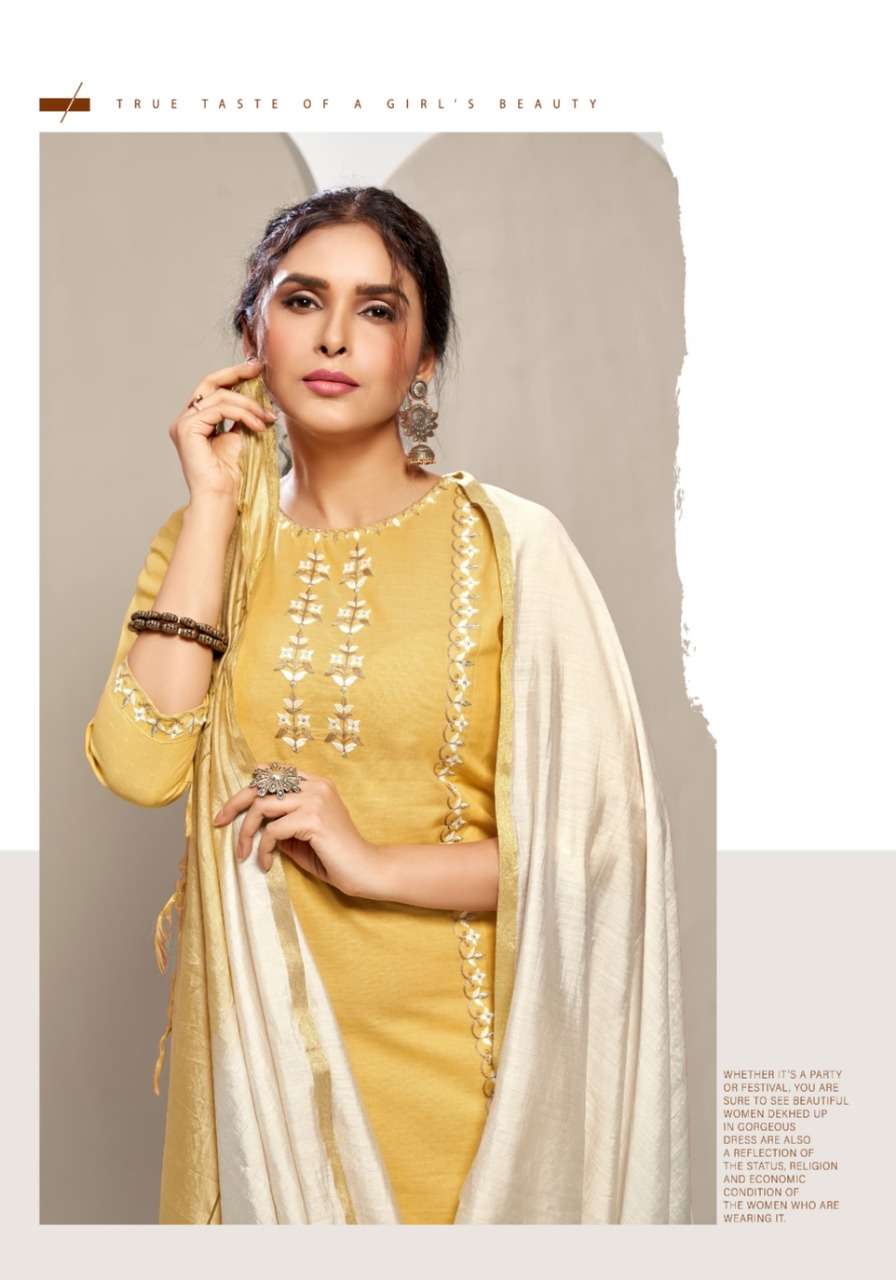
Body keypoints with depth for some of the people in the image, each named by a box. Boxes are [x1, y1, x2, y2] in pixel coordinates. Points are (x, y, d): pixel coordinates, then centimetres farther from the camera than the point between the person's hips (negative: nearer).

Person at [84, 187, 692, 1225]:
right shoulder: (206, 544, 1)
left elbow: (607, 838, -12)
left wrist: (376, 865, -20)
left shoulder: (505, 545, -11)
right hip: (257, 1046, 3)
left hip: (450, 1051, -2)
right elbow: (139, 768, -16)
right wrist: (214, 506, -14)